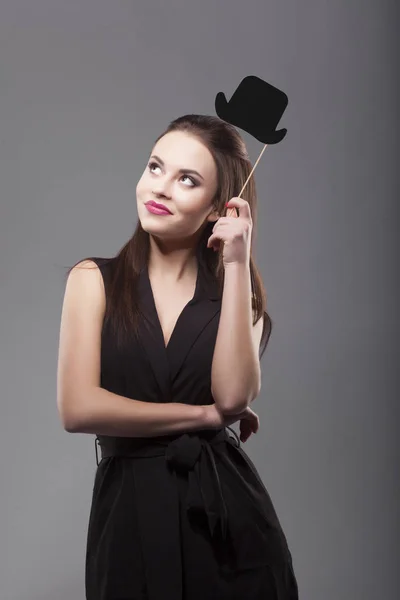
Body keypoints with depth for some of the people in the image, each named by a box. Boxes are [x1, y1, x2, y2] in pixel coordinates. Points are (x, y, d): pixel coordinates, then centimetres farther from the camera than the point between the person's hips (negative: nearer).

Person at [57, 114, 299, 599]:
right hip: (128, 508, -1)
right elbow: (78, 408, -12)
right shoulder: (94, 279, -1)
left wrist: (237, 264, -13)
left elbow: (233, 395, -14)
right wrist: (204, 415, -7)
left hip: (226, 509, 2)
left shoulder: (239, 290, 5)